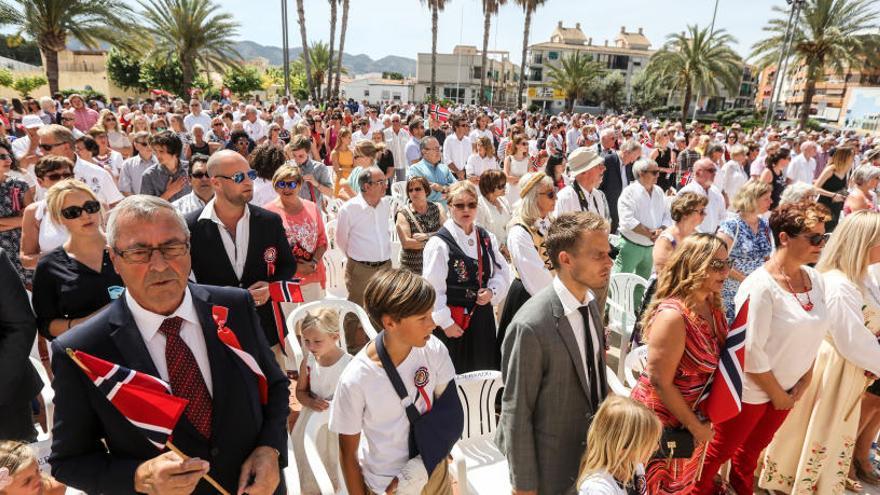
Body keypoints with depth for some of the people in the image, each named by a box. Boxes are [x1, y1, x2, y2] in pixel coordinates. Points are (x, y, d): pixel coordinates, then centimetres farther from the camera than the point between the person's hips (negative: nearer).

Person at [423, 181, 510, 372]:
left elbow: (503, 272, 12)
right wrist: (445, 322, -13)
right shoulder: (439, 243, -13)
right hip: (452, 321, -5)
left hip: (483, 316, 6)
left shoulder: (486, 238, 6)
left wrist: (492, 291, -7)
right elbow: (432, 287, -14)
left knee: (484, 372, 15)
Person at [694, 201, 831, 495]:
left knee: (752, 449, 25)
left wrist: (805, 380, 3)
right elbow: (752, 351, -23)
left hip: (786, 390, 6)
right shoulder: (761, 285, -24)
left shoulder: (814, 278, -2)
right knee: (722, 449, 13)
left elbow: (812, 335, 9)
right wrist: (777, 395, -12)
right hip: (752, 390, -6)